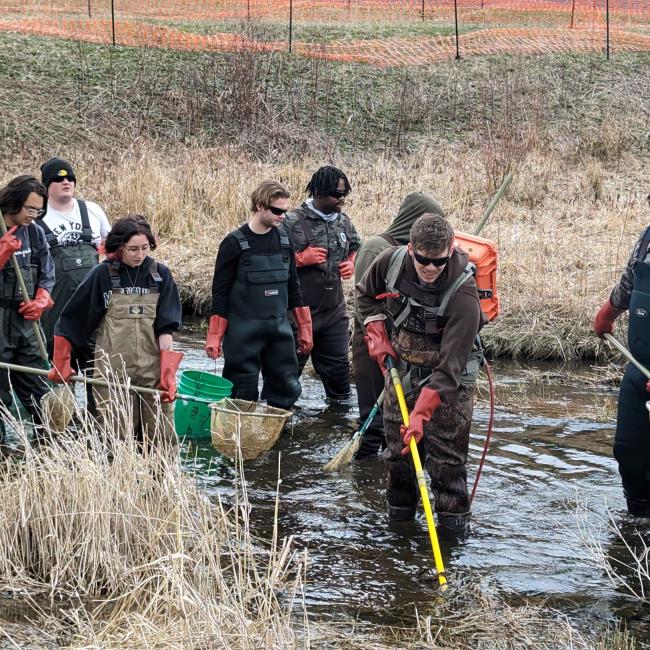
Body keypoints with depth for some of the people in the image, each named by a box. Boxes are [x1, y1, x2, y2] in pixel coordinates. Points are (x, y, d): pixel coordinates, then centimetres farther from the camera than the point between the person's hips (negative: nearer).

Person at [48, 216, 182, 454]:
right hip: (113, 371, -1)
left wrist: (168, 372, -7)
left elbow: (166, 328, 3)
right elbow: (69, 321, 7)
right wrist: (61, 365, 8)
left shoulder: (160, 274, 5)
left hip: (152, 371, 2)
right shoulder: (103, 275, 0)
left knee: (162, 442, -2)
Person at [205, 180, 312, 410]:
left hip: (280, 330, 5)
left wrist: (304, 329, 14)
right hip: (243, 332, -5)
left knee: (286, 389, 4)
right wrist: (214, 337, -10)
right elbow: (220, 291, -7)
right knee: (243, 393, -1)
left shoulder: (284, 242, 8)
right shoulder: (235, 243, -8)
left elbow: (293, 287, 15)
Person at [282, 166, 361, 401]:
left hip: (335, 311, 6)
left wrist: (351, 264, 4)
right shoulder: (293, 222, -14)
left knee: (338, 364, 14)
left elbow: (356, 248, 25)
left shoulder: (344, 221, 7)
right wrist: (301, 258, -21)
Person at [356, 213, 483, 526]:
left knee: (447, 458, -6)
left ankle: (454, 527, 6)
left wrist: (421, 413, -37)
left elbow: (449, 367, -33)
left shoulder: (463, 295, -31)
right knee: (397, 451, 14)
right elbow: (366, 293, 10)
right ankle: (398, 517, 31)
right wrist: (377, 334, -3)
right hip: (401, 367, 5)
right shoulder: (391, 261, -16)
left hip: (450, 378, -5)